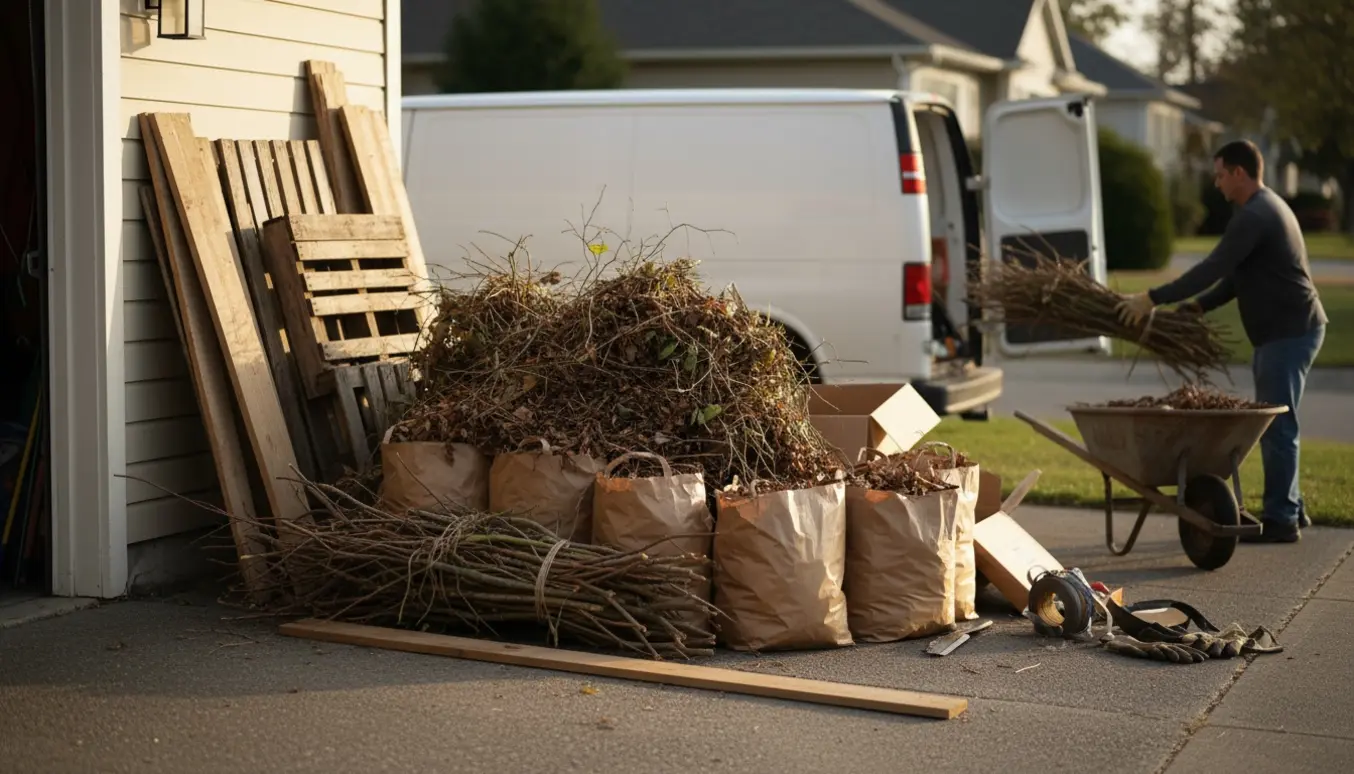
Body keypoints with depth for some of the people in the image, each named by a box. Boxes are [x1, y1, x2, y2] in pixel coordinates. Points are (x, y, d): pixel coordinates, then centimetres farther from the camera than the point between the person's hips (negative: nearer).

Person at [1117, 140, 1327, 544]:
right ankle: (1291, 508, 23)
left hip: (1290, 332, -11)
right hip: (1282, 331, 11)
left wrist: (1153, 299, -22)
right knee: (1272, 423, 15)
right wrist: (1197, 307, 11)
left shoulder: (1254, 216, -17)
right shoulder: (1266, 208, 17)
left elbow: (1214, 268, -23)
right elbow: (1236, 276, 20)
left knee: (1277, 424, -7)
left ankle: (1281, 519, -3)